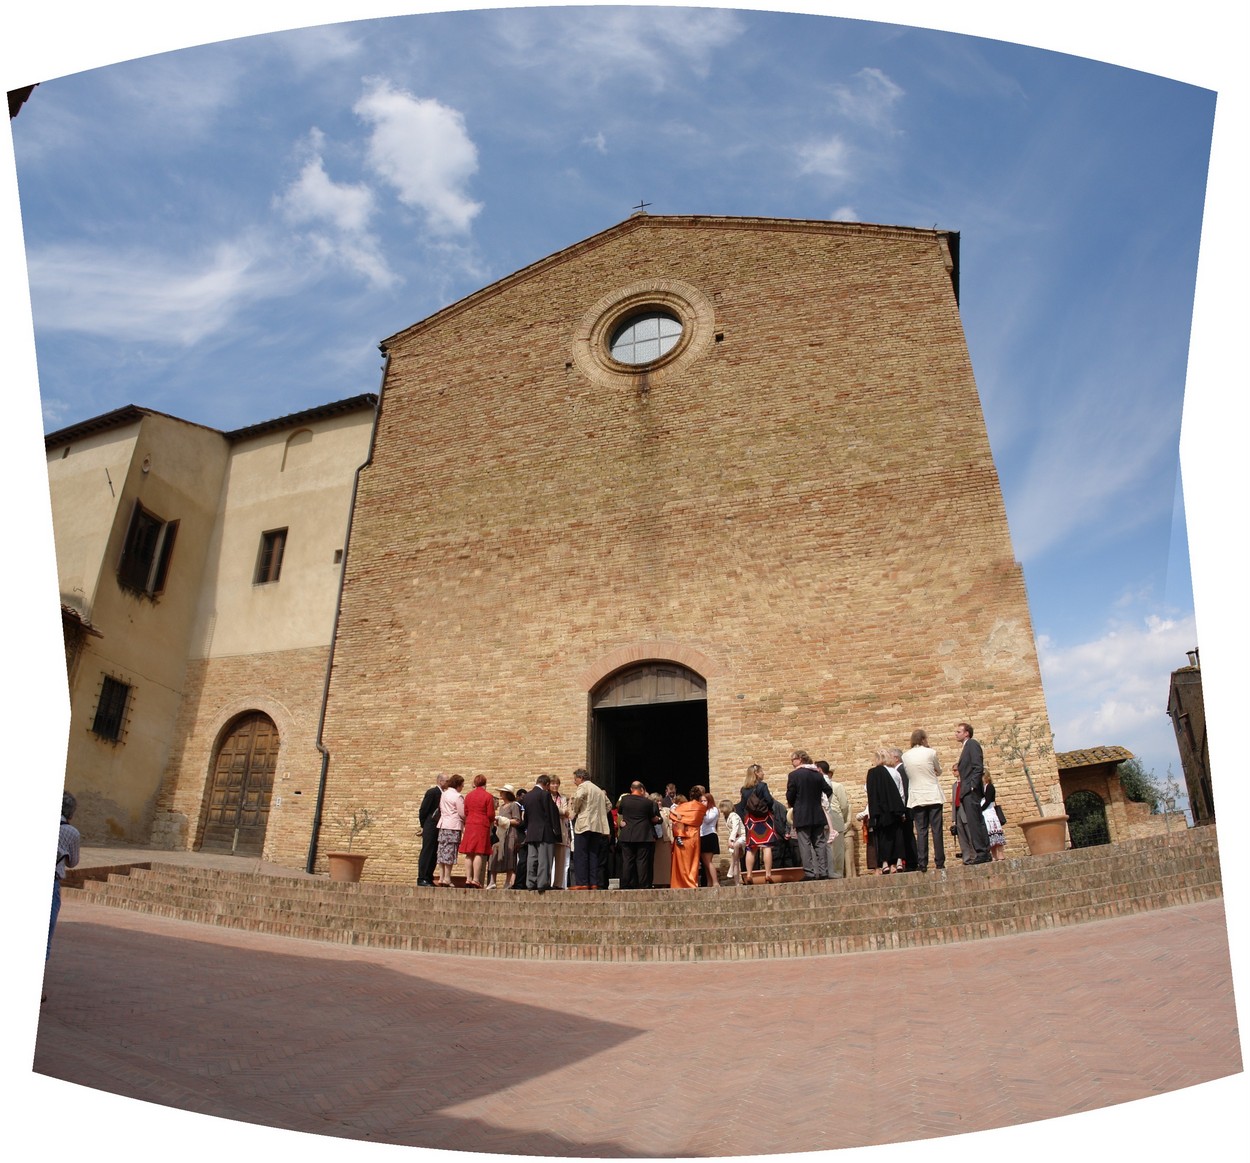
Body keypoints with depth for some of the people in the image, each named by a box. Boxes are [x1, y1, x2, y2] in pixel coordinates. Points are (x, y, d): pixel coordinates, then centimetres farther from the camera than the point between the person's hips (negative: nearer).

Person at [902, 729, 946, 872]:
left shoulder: (905, 756, 2)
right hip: (933, 796, -2)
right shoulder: (931, 752, -5)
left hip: (917, 799, 2)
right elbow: (939, 771, 8)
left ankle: (922, 864, -1)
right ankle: (939, 863, 2)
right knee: (936, 830, 3)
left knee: (921, 831, 3)